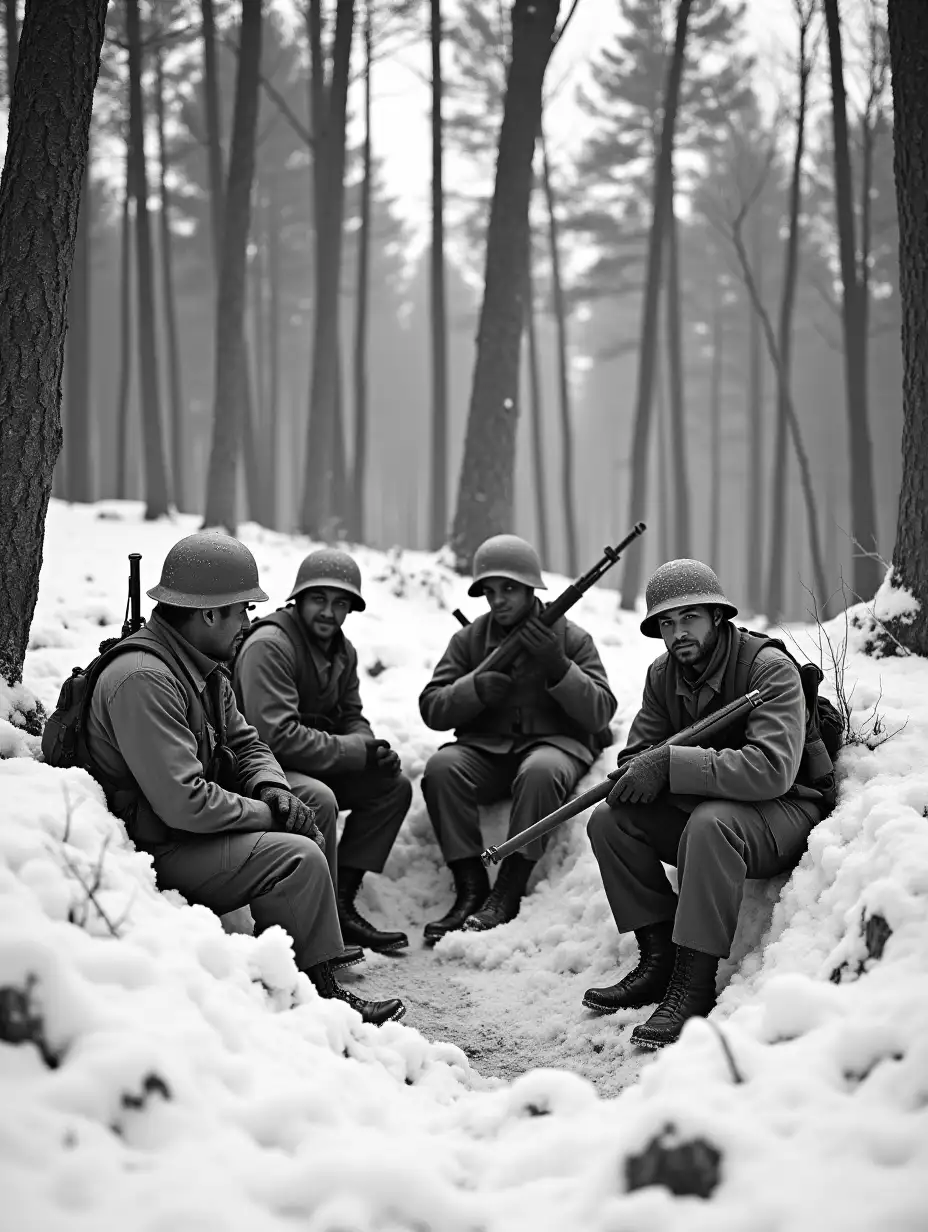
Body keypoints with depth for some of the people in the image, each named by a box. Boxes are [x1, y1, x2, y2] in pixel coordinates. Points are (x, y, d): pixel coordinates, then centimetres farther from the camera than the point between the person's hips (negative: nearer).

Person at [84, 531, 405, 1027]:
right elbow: (182, 802, -29)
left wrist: (271, 789, -5)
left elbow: (245, 743, 17)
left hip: (193, 830, 11)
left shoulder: (203, 666, 10)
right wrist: (265, 813, -16)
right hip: (156, 851, -11)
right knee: (298, 858, -21)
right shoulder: (143, 680, -25)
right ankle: (314, 994, -9)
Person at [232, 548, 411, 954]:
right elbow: (276, 735, -28)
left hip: (316, 765, 9)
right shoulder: (268, 646, -20)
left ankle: (341, 903, -2)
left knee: (394, 785, 0)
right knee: (319, 800, -35)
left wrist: (376, 750, -10)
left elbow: (351, 718, 15)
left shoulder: (342, 652, 9)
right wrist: (357, 751, -22)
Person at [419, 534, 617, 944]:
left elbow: (600, 713, -5)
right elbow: (432, 708, 3)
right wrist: (477, 688, -17)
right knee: (441, 766, -29)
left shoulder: (571, 637, 3)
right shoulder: (470, 639, 10)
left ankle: (508, 891, -28)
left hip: (555, 744, -2)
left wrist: (557, 666, -19)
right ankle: (470, 886, -22)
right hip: (485, 749, 3)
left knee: (540, 771, -38)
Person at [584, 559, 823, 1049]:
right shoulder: (663, 674, 3)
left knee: (710, 823, -37)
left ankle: (694, 985, -33)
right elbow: (639, 751, 3)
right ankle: (659, 959, -9)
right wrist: (640, 772, -24)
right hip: (698, 809, 7)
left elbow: (772, 769, -32)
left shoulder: (770, 668, -19)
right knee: (609, 820, -13)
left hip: (784, 812, -7)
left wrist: (670, 765, -35)